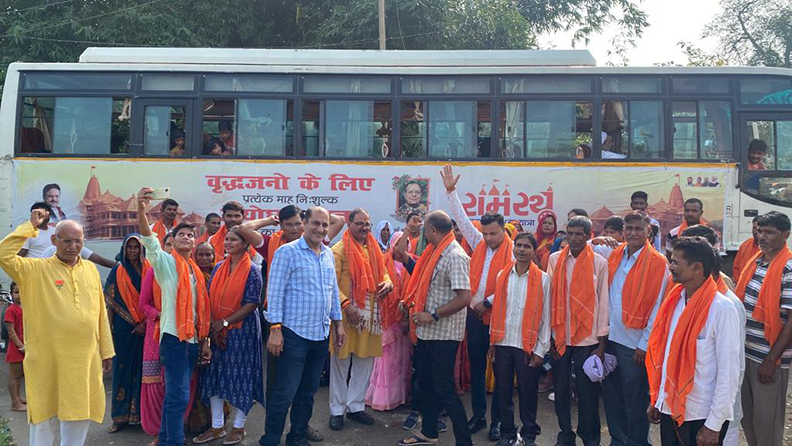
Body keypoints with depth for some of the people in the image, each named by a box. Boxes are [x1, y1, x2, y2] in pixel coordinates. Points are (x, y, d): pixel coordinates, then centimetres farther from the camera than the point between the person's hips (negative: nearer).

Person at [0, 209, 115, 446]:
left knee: (77, 420, 15)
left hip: (85, 361, 3)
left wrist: (106, 351, 11)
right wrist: (31, 226, -16)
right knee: (45, 424, 9)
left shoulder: (91, 269, 7)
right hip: (47, 362, -3)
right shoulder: (36, 269, -3)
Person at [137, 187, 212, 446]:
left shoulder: (195, 270, 16)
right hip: (173, 337, -6)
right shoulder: (165, 261, -1)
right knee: (179, 396, -8)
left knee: (175, 395, 14)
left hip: (193, 339, 6)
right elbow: (149, 241, -21)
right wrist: (141, 209, -37)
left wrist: (205, 341, 15)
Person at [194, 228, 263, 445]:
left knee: (240, 375, 3)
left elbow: (252, 303, -13)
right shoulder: (218, 268, 7)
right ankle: (217, 426, 23)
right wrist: (212, 325, -7)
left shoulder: (252, 270, -8)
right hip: (217, 331, 5)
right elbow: (210, 298, 6)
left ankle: (239, 427, 19)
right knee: (215, 375, 9)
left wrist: (225, 322, -15)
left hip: (242, 330, -5)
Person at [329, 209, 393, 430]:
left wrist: (388, 283, -6)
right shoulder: (339, 250, -8)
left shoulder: (374, 249, 11)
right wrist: (346, 304, -23)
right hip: (346, 314, -5)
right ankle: (337, 410, 19)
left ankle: (356, 406, 27)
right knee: (341, 362, 6)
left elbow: (383, 272, 17)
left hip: (370, 314, 6)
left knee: (365, 362, 12)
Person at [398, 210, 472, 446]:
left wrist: (433, 315, -22)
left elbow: (464, 297, -26)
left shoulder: (455, 256, -19)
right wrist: (413, 302, 9)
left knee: (443, 388, -3)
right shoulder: (436, 252, 8)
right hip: (427, 331, 9)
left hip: (444, 334, -9)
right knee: (426, 382, 18)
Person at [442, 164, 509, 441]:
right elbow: (462, 218, 9)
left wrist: (487, 302, -15)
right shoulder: (479, 243, 6)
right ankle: (478, 415, 26)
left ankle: (497, 420, 18)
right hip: (475, 314, 5)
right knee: (476, 368, 13)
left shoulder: (513, 250, -8)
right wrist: (451, 191, 5)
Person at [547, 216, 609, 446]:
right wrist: (548, 336, 0)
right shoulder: (555, 260, 3)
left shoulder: (599, 262, -3)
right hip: (559, 337, 2)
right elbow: (549, 299, 3)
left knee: (587, 390, 6)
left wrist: (601, 343, -3)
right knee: (561, 388, 12)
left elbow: (604, 303, -2)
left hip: (587, 338, -2)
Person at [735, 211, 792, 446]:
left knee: (766, 417, 7)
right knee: (745, 412, 19)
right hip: (744, 351, 7)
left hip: (768, 357, -7)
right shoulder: (754, 262, 7)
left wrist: (771, 360, -17)